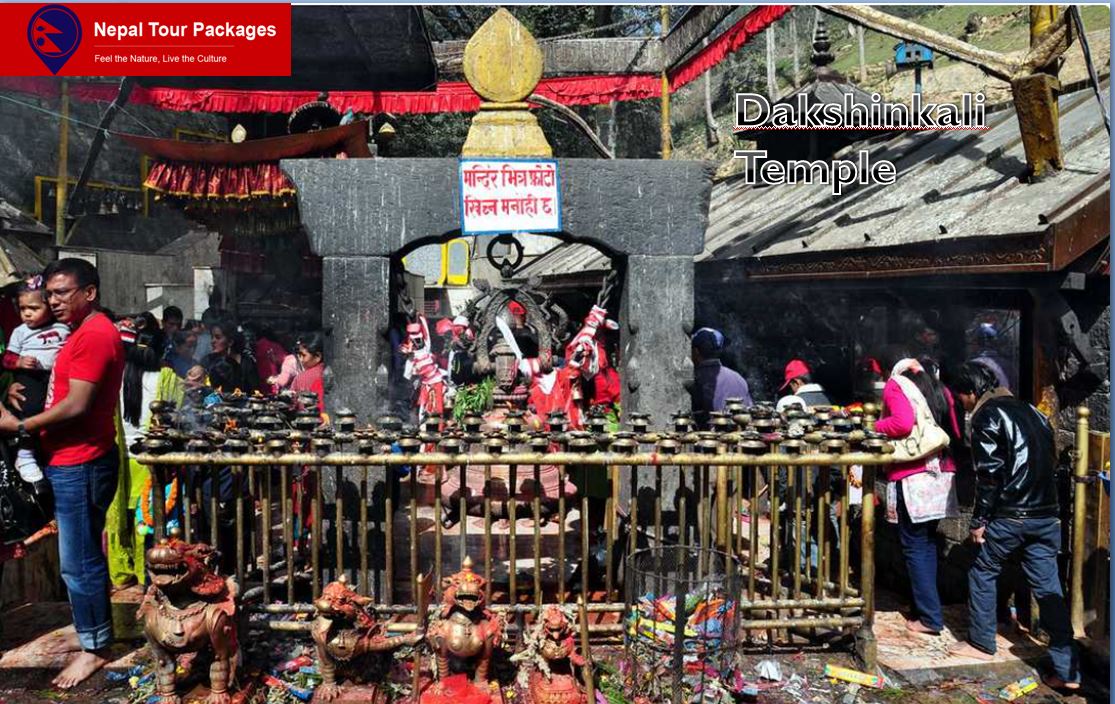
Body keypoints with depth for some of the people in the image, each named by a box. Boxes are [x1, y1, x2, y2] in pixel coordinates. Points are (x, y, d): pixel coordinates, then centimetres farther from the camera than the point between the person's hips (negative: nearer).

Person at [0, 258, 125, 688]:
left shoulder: (94, 335, -17)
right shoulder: (86, 333, 16)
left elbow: (76, 405, -21)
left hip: (79, 465, -10)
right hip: (71, 462, 10)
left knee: (78, 563, -1)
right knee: (85, 557, 17)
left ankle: (94, 647, 12)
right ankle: (97, 632, 29)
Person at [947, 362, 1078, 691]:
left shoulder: (986, 415, -8)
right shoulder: (1031, 411, 15)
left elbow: (989, 473, -14)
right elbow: (1051, 461, 17)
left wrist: (979, 520, -8)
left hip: (1010, 515, -6)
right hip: (1047, 515, 7)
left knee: (982, 573, 13)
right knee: (1049, 588, 7)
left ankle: (981, 643, 23)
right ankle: (1067, 671, 7)